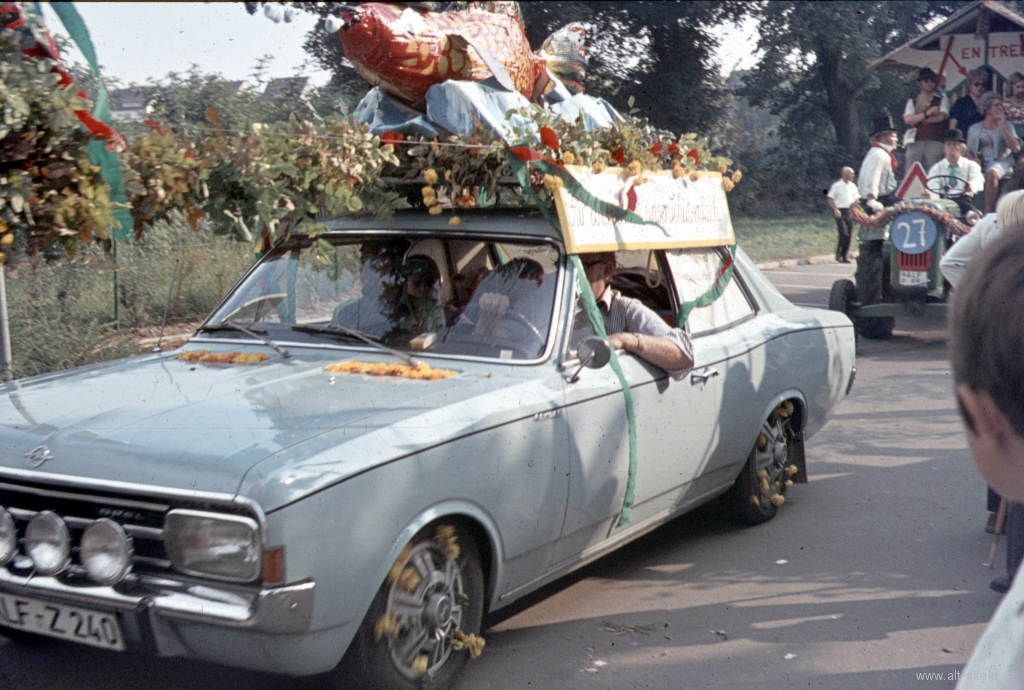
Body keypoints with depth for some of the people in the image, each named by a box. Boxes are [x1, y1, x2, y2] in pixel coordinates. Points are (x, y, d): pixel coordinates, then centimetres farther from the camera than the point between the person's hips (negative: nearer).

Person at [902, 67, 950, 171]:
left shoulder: (942, 99, 17)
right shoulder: (912, 101, 21)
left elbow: (941, 117, 0)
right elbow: (907, 119, 4)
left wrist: (918, 119, 4)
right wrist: (927, 114, -7)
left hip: (935, 142, -2)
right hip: (915, 142, 2)